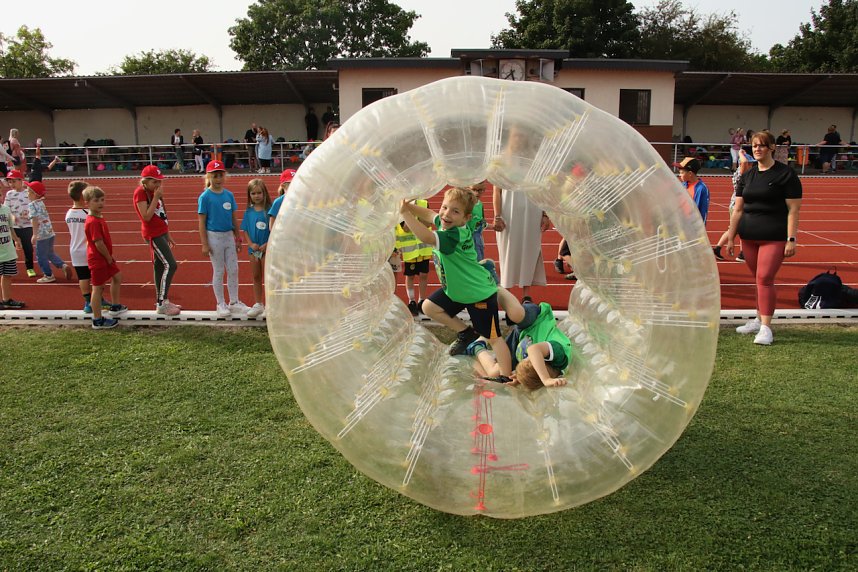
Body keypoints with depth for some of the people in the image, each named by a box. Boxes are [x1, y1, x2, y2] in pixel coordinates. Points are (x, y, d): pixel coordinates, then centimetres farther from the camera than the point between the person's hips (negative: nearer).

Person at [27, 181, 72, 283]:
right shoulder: (41, 203, 13)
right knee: (50, 253, 21)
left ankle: (48, 275, 12)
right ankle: (63, 265, 3)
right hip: (50, 232, 8)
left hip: (41, 234, -8)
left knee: (41, 256, 5)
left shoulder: (32, 205, -11)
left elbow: (34, 219, -20)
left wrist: (34, 234, -21)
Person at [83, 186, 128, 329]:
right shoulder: (93, 222, -23)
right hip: (98, 260, -10)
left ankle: (115, 308, 36)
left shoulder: (99, 218, 7)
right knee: (98, 288, -1)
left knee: (117, 277, 23)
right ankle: (97, 321, 9)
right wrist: (109, 258, -14)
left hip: (105, 257, 10)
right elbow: (99, 244, -25)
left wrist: (110, 256, 10)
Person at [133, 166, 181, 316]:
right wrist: (156, 197, -20)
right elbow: (146, 216, -22)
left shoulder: (153, 192, 13)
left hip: (162, 233, 9)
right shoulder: (140, 192, -13)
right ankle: (161, 304, -6)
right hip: (153, 235, -9)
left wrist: (168, 236, 19)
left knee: (160, 266, 13)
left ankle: (161, 301, 21)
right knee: (170, 265, -12)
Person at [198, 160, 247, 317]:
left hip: (229, 235, 5)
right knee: (218, 271, 5)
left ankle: (234, 302, 22)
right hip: (214, 236, -4)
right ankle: (220, 305, 17)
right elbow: (202, 222, -9)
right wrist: (204, 244, -12)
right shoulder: (205, 197, -9)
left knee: (233, 270, 9)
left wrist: (238, 238, 11)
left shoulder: (229, 195, 4)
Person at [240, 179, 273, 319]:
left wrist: (267, 244, -19)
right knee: (256, 277, 14)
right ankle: (258, 304, 24)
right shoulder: (249, 211, 2)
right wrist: (251, 243, -9)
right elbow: (245, 230, 5)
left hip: (267, 248, -5)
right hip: (254, 248, 5)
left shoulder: (269, 209, -10)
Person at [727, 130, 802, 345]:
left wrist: (791, 239, -12)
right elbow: (738, 209, 14)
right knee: (759, 279, 13)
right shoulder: (747, 176, 12)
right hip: (749, 236, 5)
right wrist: (731, 237, 11)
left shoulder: (785, 174, -3)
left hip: (774, 237, -5)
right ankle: (759, 319, 25)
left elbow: (793, 210, -7)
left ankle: (766, 327, -6)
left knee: (765, 279, -11)